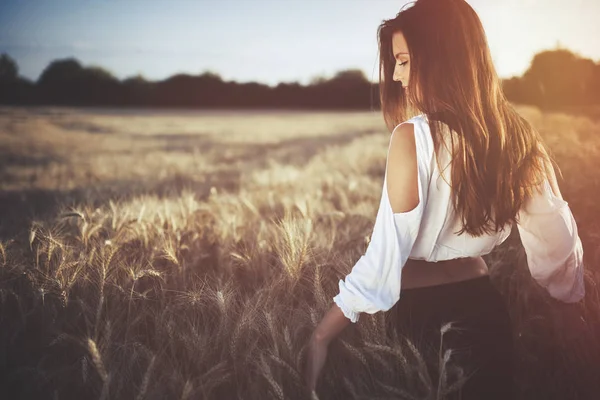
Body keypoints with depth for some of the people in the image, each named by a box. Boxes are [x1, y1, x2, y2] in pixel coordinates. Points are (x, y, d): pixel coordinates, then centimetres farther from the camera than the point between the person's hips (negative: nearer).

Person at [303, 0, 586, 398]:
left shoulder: (415, 137, -18)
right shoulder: (517, 134, -1)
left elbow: (384, 259, -21)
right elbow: (556, 239, 6)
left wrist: (321, 336, -14)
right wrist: (573, 292, 24)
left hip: (418, 308, -5)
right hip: (484, 305, 5)